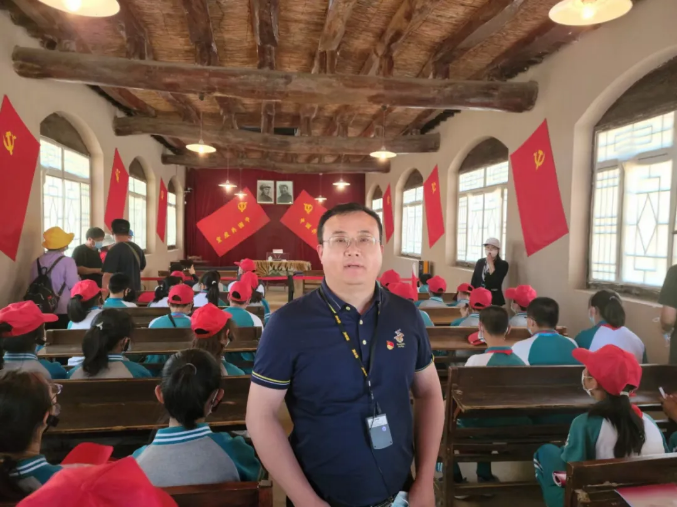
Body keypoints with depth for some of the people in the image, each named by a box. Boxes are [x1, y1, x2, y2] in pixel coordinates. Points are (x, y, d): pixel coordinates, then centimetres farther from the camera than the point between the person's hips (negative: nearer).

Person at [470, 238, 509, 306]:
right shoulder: (480, 262, 8)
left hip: (494, 300, -3)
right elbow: (473, 281, 10)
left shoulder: (503, 264, -4)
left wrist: (491, 264, -13)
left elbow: (495, 283, -17)